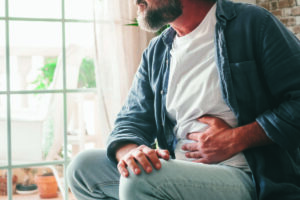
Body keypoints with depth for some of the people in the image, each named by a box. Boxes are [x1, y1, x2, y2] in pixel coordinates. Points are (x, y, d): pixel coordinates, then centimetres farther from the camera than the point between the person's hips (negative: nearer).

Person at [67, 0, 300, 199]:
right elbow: (132, 119, 11)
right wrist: (129, 152, -12)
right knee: (84, 166, -4)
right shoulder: (156, 52, 15)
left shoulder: (252, 23, -4)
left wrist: (237, 139, -15)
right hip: (179, 172, 7)